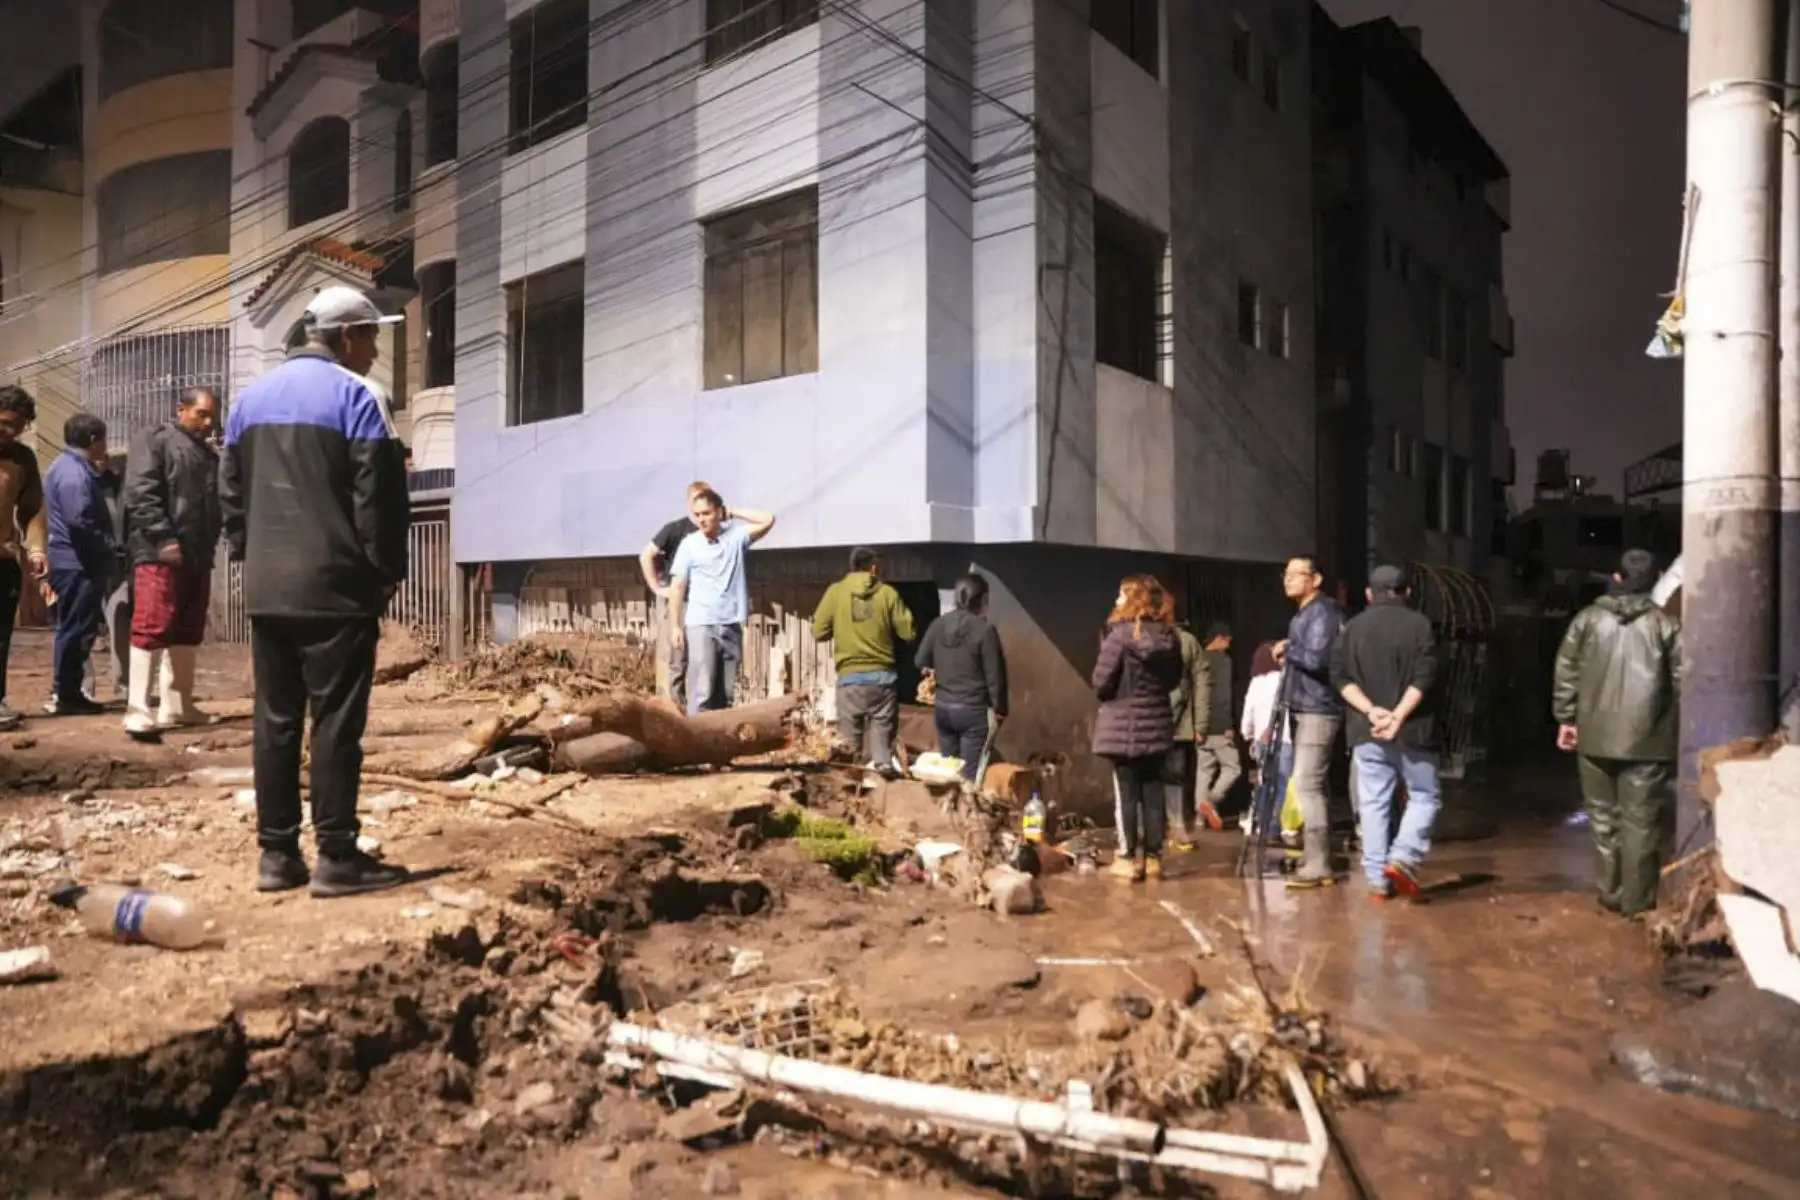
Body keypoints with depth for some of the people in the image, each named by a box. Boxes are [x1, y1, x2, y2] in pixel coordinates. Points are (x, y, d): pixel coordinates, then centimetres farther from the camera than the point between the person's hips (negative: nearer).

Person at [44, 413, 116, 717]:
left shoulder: (73, 467, 18)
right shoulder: (73, 472, -17)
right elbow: (80, 521, -25)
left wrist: (100, 474, 12)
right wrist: (109, 548, -16)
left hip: (75, 562, 11)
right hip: (78, 564, -11)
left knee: (74, 629, 15)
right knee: (76, 630, -5)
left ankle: (69, 692, 23)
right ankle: (68, 695, 0)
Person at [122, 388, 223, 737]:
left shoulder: (209, 455, 23)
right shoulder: (155, 439, 1)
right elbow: (140, 493, -11)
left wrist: (209, 546, 9)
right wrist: (164, 539, -18)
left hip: (198, 556, 8)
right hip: (159, 553, -8)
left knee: (187, 632, 10)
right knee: (152, 627, -11)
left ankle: (176, 705, 17)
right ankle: (138, 709, -10)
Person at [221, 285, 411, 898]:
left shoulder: (253, 396, 16)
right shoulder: (353, 395, -7)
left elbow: (230, 489, 19)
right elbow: (378, 495, -12)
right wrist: (387, 570, -4)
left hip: (265, 588, 7)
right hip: (335, 587, -7)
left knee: (275, 720, 10)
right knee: (336, 720, -4)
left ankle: (277, 853, 14)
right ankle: (337, 857, 0)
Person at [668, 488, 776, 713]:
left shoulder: (736, 536, 4)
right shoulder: (689, 544, -1)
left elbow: (768, 520, -6)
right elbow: (677, 587, 0)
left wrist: (732, 512, -2)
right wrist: (675, 626, -5)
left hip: (731, 625, 3)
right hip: (700, 625, -3)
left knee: (726, 693, 8)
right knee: (702, 690, -8)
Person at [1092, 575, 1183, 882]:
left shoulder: (1120, 634, -16)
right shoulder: (1168, 636, 3)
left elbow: (1101, 682, -14)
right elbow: (1174, 679, 12)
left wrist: (1109, 695, 7)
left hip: (1123, 725, -5)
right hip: (1157, 724, 5)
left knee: (1126, 793, 3)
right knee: (1153, 791, 10)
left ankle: (1129, 859, 7)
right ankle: (1153, 858, 15)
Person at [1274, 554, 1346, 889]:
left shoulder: (1323, 612, -13)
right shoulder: (1304, 614, 19)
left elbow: (1317, 659, -26)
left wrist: (1286, 649, -11)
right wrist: (1288, 659, 8)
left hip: (1319, 709, -11)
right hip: (1307, 708, 11)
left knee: (1306, 784, -13)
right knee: (1313, 785, 14)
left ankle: (1317, 866, -10)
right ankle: (1315, 856, 21)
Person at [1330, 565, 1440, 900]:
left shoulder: (1353, 627, 8)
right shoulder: (1418, 624, -2)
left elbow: (1340, 676, 0)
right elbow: (1424, 678, -12)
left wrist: (1370, 710, -7)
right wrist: (1398, 716, -15)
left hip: (1366, 731, 3)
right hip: (1412, 730, -2)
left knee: (1373, 804, 6)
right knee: (1423, 797, 11)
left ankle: (1377, 879, 5)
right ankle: (1402, 858, -7)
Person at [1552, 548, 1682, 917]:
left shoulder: (1587, 618, 2)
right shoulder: (1666, 624, -3)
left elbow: (1566, 673, 4)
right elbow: (1682, 681, -3)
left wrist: (1565, 718, 12)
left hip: (1595, 736, 2)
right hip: (1646, 738, -2)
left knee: (1604, 816, 13)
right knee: (1641, 820, 5)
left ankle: (1611, 893, 19)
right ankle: (1637, 898, 10)